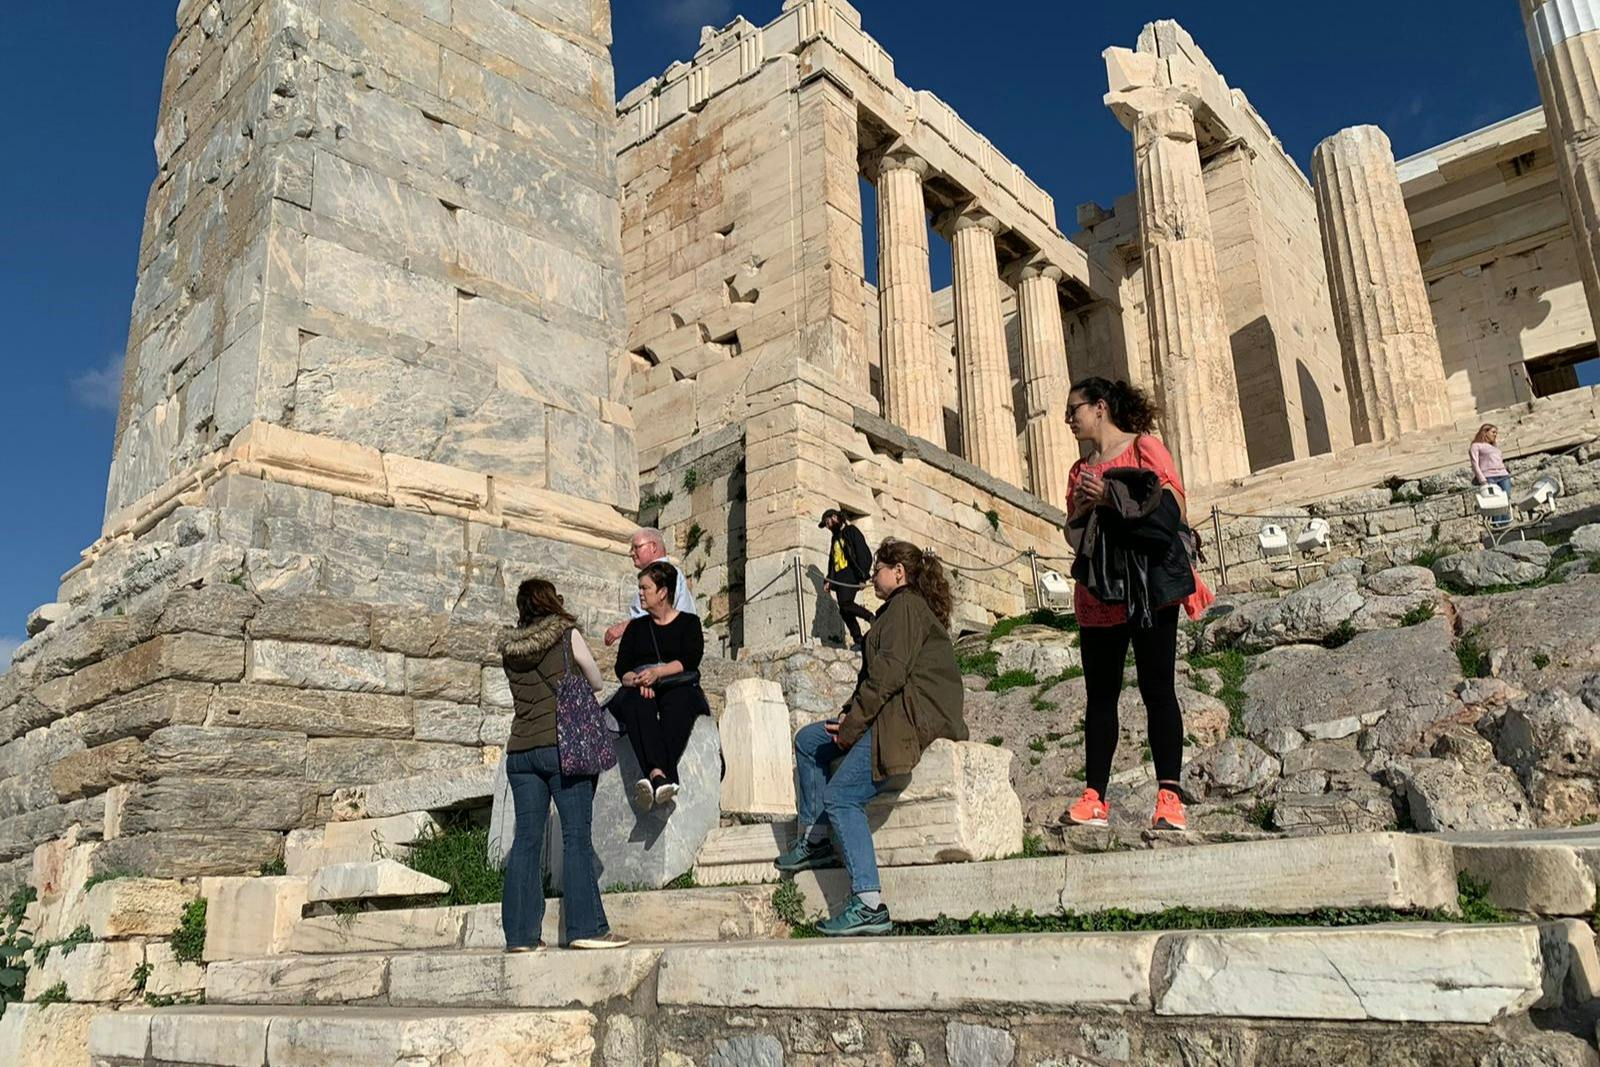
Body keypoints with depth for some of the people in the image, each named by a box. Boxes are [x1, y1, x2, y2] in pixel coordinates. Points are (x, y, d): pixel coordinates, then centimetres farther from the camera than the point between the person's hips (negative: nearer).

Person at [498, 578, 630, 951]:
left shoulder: (510, 649, 11)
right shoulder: (568, 635, 0)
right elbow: (596, 683, 9)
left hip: (520, 750, 5)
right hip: (561, 744, -4)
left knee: (526, 840, 6)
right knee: (576, 837, -2)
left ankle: (520, 932, 8)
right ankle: (585, 927, -4)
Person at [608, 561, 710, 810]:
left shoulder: (688, 622, 16)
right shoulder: (636, 627, 26)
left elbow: (690, 660, -1)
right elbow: (622, 667, 11)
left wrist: (657, 672, -17)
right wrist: (638, 681, -12)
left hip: (679, 687, -2)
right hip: (641, 691, 2)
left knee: (677, 704, -39)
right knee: (636, 705, -36)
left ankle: (655, 776, -57)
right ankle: (660, 775, -57)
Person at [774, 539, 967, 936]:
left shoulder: (905, 605, -8)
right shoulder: (903, 607, 24)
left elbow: (890, 672, -19)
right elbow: (876, 673, 19)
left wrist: (851, 726, -14)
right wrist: (850, 714, 4)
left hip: (915, 720, -11)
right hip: (895, 715, 11)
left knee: (839, 797, -17)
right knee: (809, 740, 15)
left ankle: (869, 905, -20)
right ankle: (814, 839, 16)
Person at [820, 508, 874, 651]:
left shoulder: (851, 531, -1)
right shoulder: (835, 537, 24)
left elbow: (864, 553, -9)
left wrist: (863, 577, -16)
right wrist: (828, 580, 19)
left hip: (851, 576, -8)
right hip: (839, 578, 8)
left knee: (845, 603, -25)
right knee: (845, 611, -1)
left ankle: (871, 618, -9)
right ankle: (858, 641, 0)